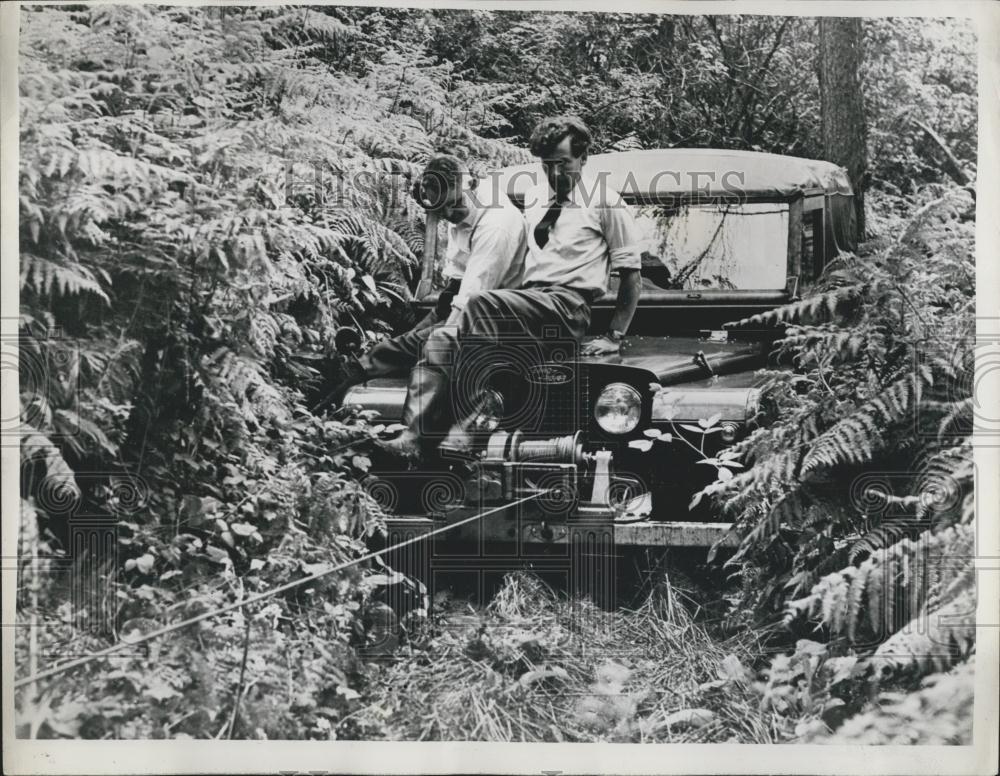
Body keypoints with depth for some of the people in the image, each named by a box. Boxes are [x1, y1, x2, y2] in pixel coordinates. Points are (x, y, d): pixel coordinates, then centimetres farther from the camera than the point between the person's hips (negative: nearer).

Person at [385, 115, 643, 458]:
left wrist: (615, 337, -1)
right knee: (441, 341, -19)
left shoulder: (605, 202, 3)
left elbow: (631, 273, 4)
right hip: (527, 300, 6)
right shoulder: (533, 197, 21)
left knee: (482, 305, -34)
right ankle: (413, 436, -30)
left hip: (569, 307, -6)